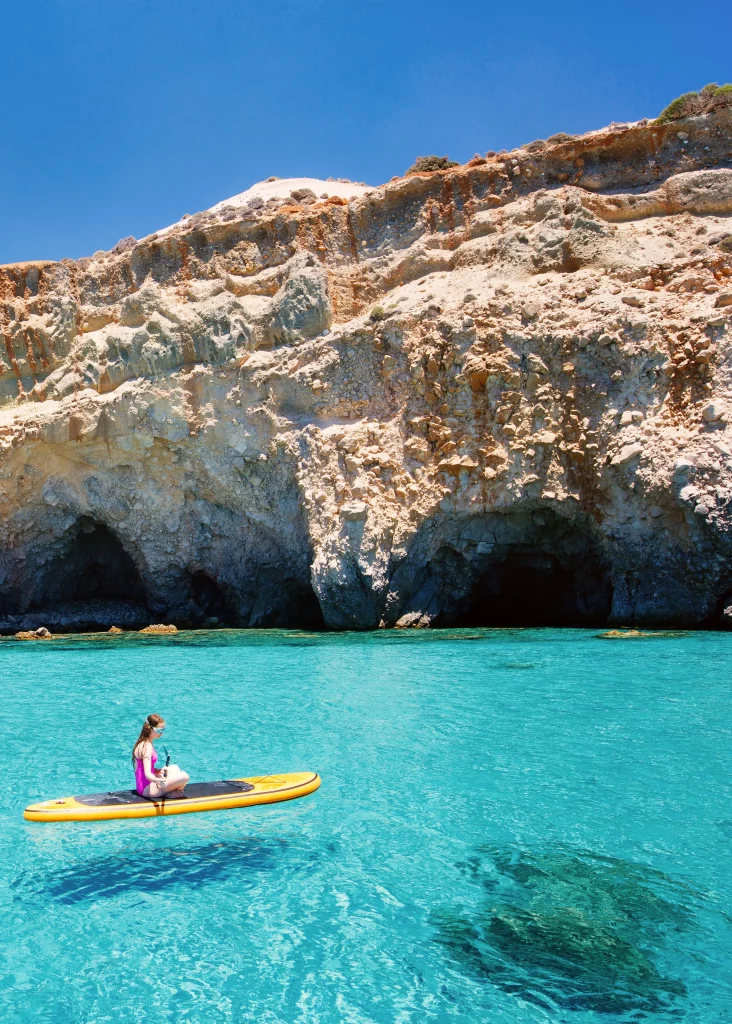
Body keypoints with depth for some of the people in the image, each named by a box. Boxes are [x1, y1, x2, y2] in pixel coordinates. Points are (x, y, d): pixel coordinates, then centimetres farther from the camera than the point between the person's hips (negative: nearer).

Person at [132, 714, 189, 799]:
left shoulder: (143, 743, 10)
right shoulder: (147, 747, -21)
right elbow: (147, 774, -33)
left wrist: (159, 770, 6)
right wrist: (158, 780, -51)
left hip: (143, 786, 10)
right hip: (147, 789, -10)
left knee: (174, 768, 25)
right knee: (184, 776, -18)